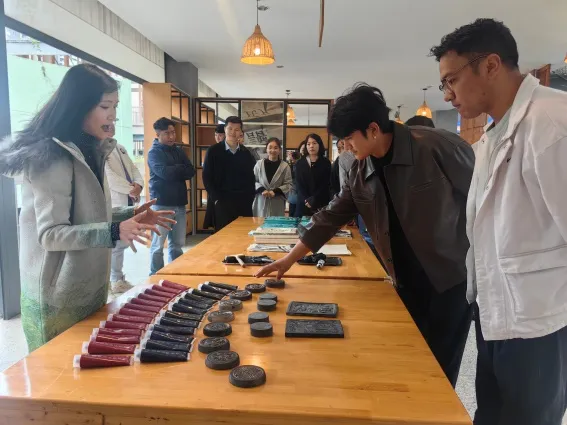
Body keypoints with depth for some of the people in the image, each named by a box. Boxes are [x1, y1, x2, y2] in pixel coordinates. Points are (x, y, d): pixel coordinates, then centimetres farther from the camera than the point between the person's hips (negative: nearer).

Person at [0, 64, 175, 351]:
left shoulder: (89, 152, 9)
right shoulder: (53, 158, -20)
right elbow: (50, 234, -23)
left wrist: (130, 215, 0)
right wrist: (114, 231, -33)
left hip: (88, 288, 8)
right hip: (58, 296, -8)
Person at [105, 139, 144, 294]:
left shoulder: (120, 148, 20)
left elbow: (133, 168, 14)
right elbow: (107, 174, -17)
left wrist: (138, 185, -6)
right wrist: (130, 189, -11)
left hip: (127, 203, 8)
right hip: (112, 204, -8)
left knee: (121, 244, 15)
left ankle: (118, 280, 26)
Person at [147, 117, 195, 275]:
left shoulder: (179, 151, 15)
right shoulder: (154, 152, -3)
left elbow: (191, 172, 3)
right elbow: (164, 172, -19)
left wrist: (173, 171, -11)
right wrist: (181, 169, -4)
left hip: (179, 203, 6)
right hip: (161, 203, -5)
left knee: (177, 244, 11)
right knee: (158, 245, 1)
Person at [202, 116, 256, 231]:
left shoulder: (246, 153, 9)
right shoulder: (213, 150, 1)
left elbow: (251, 178, 12)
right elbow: (207, 177, -1)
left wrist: (250, 198, 1)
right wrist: (216, 199, -8)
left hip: (243, 203, 2)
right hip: (221, 202, -2)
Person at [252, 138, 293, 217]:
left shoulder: (285, 166, -1)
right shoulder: (259, 164, 3)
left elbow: (288, 184, 0)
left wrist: (276, 191, -12)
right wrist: (261, 190, -11)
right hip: (261, 202, 1)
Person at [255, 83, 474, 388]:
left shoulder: (439, 147, -18)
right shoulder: (360, 174, -1)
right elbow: (330, 217, 4)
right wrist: (289, 260, 5)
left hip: (452, 278, -5)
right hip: (407, 283, 5)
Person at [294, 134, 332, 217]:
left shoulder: (326, 163, 4)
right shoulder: (300, 163, 10)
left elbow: (325, 185, -3)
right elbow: (299, 185, 2)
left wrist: (312, 200, -13)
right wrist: (306, 201, -13)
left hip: (321, 204, -1)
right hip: (303, 205, 2)